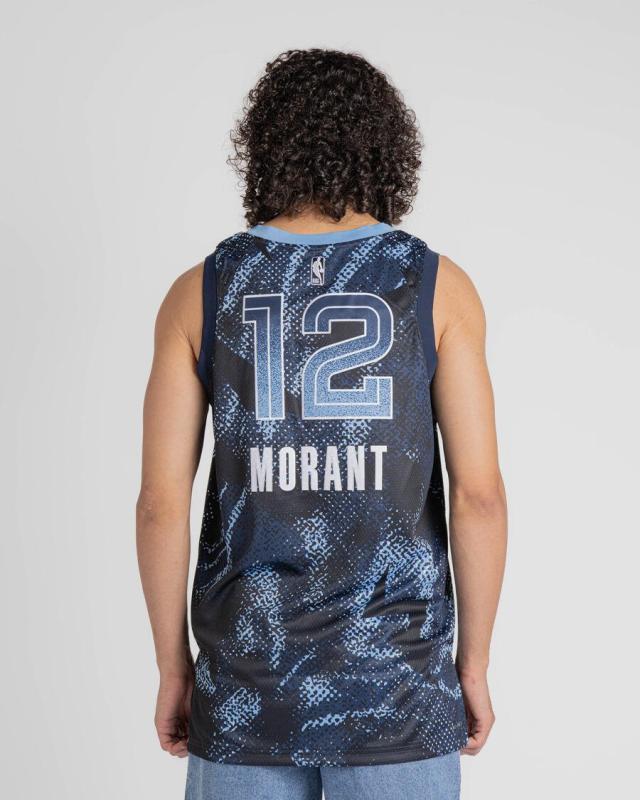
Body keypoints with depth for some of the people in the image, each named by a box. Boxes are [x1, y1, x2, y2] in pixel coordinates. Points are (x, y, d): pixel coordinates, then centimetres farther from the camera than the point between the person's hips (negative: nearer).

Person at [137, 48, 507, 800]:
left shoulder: (200, 292, -3)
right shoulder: (437, 284, -5)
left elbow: (161, 502, -5)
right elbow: (477, 494, -10)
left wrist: (171, 668, 6)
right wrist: (474, 663, 1)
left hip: (250, 678, 1)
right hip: (394, 682, -1)